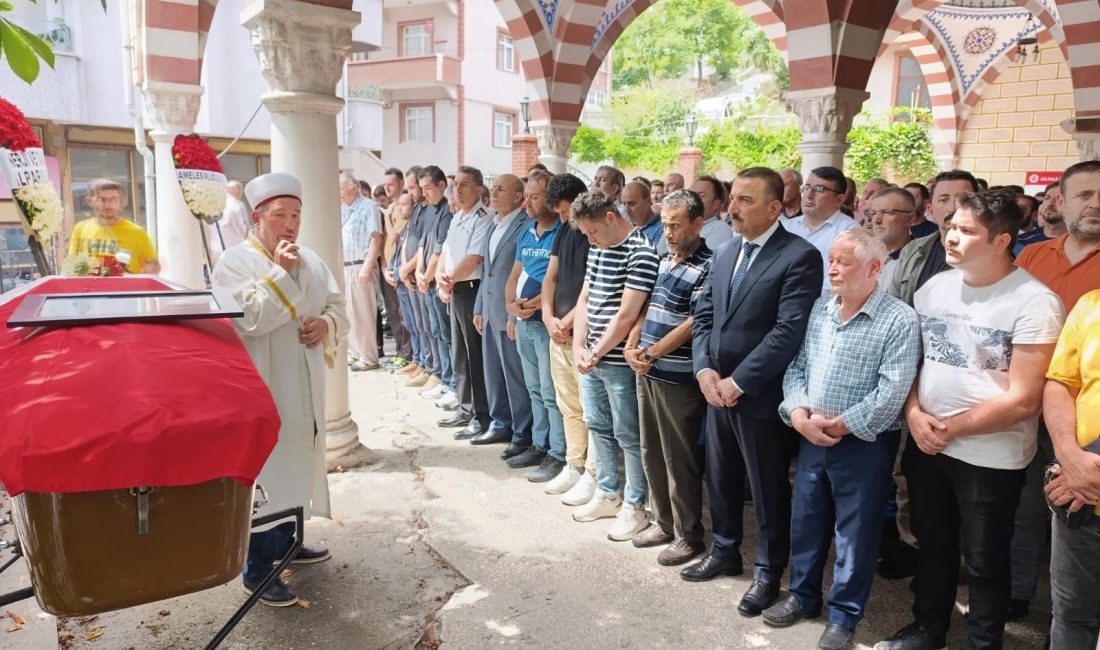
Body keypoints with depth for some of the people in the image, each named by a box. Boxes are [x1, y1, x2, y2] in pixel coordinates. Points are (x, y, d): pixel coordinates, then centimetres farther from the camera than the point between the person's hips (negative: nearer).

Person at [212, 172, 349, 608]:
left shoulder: (310, 260, 9)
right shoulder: (234, 262, -12)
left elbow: (338, 306, 13)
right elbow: (249, 319, -24)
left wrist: (327, 324, -9)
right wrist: (280, 273, -22)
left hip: (303, 388, 7)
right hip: (260, 390, -7)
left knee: (296, 465, 18)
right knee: (263, 474, 0)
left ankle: (286, 543, 37)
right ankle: (257, 571, 12)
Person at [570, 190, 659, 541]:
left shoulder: (641, 252, -16)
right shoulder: (598, 249, 10)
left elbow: (627, 315, -19)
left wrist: (596, 354, -12)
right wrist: (579, 347, 0)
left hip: (619, 361, -8)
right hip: (590, 358, 8)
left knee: (628, 435, 4)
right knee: (598, 427, 18)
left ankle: (634, 506, 18)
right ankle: (608, 494, 34)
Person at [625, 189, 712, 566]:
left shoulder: (707, 267, -13)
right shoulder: (663, 261, 12)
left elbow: (694, 323, -18)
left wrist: (650, 354, -15)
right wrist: (631, 347, -1)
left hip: (678, 378, -8)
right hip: (648, 373, 8)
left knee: (680, 460, 4)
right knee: (652, 453, 17)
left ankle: (688, 535, 20)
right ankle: (663, 522, 33)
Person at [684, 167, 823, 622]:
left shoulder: (800, 256, -13)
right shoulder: (724, 253, 11)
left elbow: (789, 331, -20)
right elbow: (703, 315, 10)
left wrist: (738, 382, -18)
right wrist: (705, 369, -6)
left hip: (761, 396, -7)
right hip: (718, 390, 7)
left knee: (768, 490, 9)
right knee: (720, 478, 20)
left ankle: (768, 572, 28)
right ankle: (725, 551, 40)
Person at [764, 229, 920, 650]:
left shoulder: (899, 320, -13)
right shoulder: (819, 309, 5)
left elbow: (892, 394, -19)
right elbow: (796, 367, 7)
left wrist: (837, 426, -15)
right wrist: (799, 414, -9)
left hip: (864, 444, -5)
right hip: (810, 438, 6)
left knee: (855, 533, 9)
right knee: (805, 520, 17)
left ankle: (844, 615, 28)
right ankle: (803, 596, 37)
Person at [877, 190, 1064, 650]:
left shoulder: (1034, 302, -16)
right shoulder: (933, 287, 2)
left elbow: (1022, 400, -18)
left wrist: (951, 428, -13)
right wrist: (914, 415, -8)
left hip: (990, 457, -5)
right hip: (924, 445, 6)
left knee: (985, 561, 12)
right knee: (931, 545, 21)